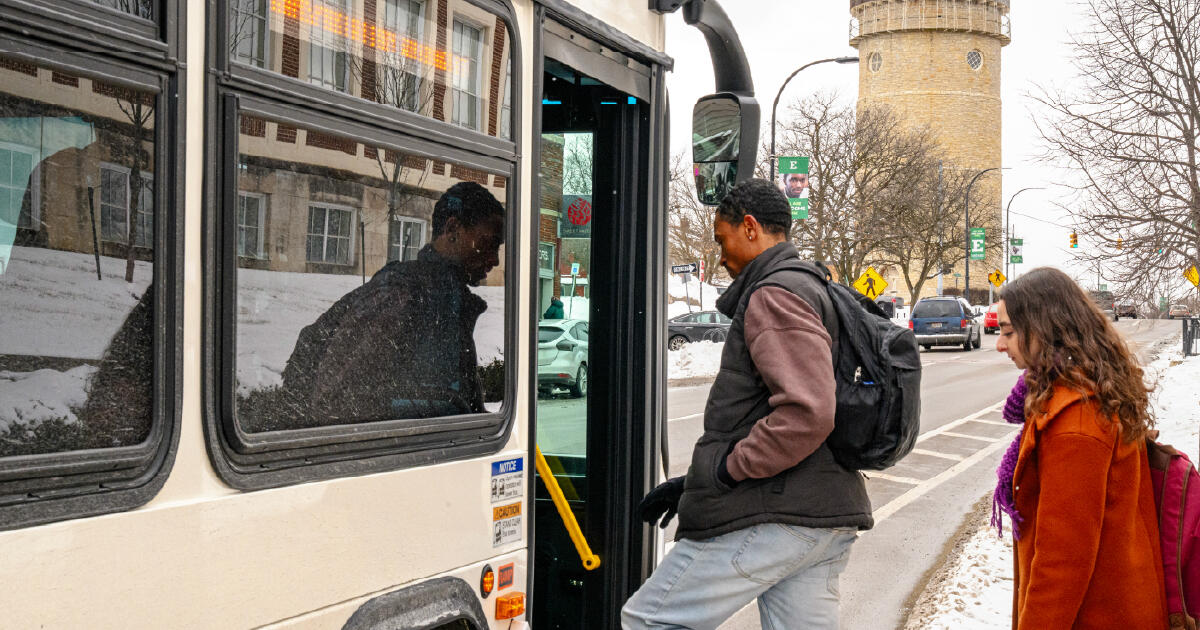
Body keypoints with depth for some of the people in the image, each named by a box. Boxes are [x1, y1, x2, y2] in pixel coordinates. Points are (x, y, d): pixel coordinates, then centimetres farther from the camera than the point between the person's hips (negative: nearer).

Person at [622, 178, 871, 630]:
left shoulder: (773, 295, -11)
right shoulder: (811, 288, 23)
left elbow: (807, 413, -26)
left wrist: (728, 467, -13)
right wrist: (695, 481, 21)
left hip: (774, 517, -10)